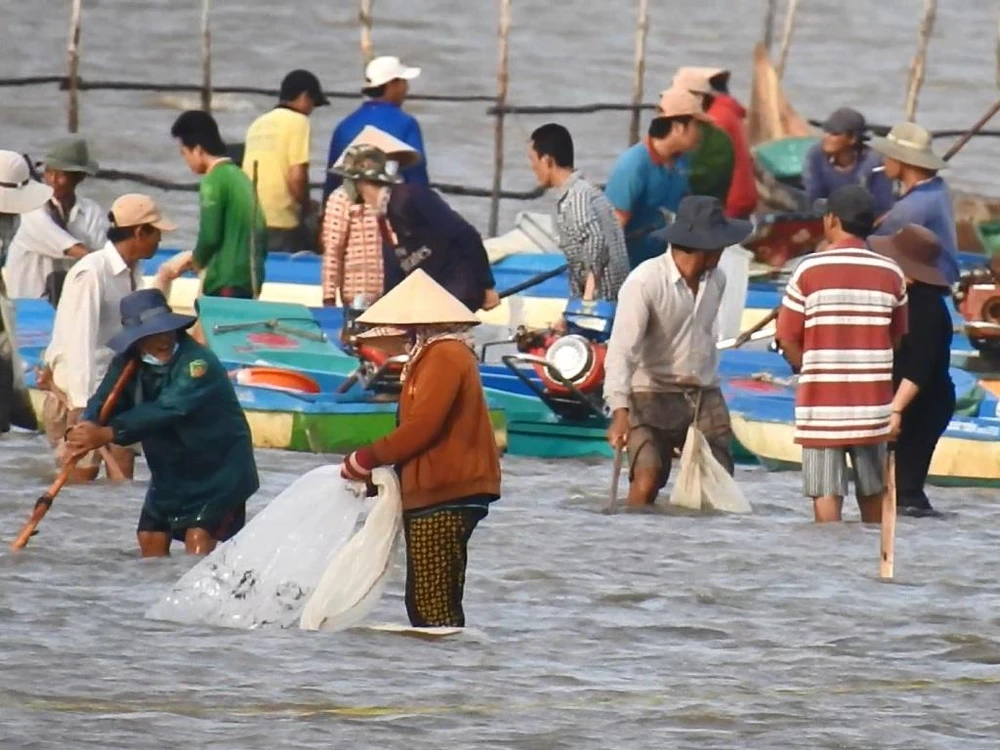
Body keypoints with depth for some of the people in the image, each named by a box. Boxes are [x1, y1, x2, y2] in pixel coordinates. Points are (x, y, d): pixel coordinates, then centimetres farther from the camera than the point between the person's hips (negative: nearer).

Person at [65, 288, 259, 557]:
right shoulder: (128, 363, -5)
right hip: (169, 471, 7)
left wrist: (107, 434, -49)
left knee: (198, 540, -20)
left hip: (218, 469, -7)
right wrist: (83, 432, -40)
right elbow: (105, 400, -16)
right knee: (151, 540, 8)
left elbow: (166, 409, -39)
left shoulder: (197, 363, -28)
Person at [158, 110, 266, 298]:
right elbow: (258, 232, 18)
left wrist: (195, 261, 7)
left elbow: (210, 236, -14)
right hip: (249, 280, 8)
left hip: (227, 283, -8)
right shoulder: (240, 176, 15)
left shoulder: (214, 180, -9)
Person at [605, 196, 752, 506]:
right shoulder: (644, 282, -17)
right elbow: (622, 349, -24)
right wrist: (620, 412, -34)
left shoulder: (715, 280, 4)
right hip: (654, 398, -6)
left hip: (705, 399, 6)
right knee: (646, 480, -22)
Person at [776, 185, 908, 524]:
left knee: (827, 494, -1)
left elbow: (788, 340, -6)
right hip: (873, 403, 3)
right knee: (873, 493, 15)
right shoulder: (891, 274, 2)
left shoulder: (810, 270, -8)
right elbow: (896, 338, 7)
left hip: (822, 403, -3)